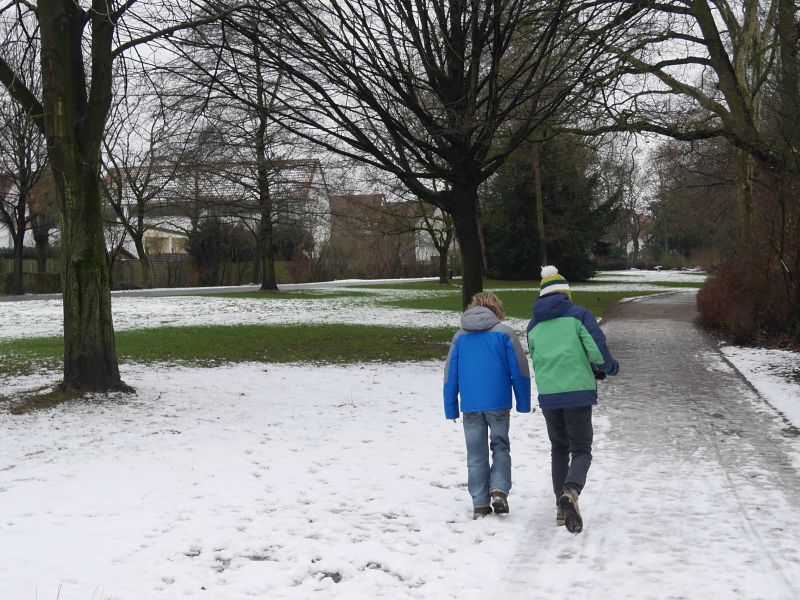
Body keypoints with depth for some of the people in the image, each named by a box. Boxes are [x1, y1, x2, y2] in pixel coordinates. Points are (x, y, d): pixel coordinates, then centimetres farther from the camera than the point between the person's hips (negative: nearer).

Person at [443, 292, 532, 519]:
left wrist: (451, 409, 12)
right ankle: (499, 490, -4)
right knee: (500, 447, 15)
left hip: (470, 407, 2)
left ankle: (480, 505, 11)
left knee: (476, 455, 11)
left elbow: (450, 376, 7)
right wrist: (523, 404, 6)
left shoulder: (460, 336, 7)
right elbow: (520, 371, -2)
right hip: (499, 404, -2)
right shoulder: (505, 333, -1)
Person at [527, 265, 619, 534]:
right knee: (581, 450, 3)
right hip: (578, 392, -4)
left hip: (547, 395, 4)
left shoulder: (534, 325, 11)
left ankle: (562, 508, 16)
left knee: (559, 449, 19)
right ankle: (571, 490, -25)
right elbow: (597, 350, -11)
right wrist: (610, 367, 11)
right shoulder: (579, 315, -2)